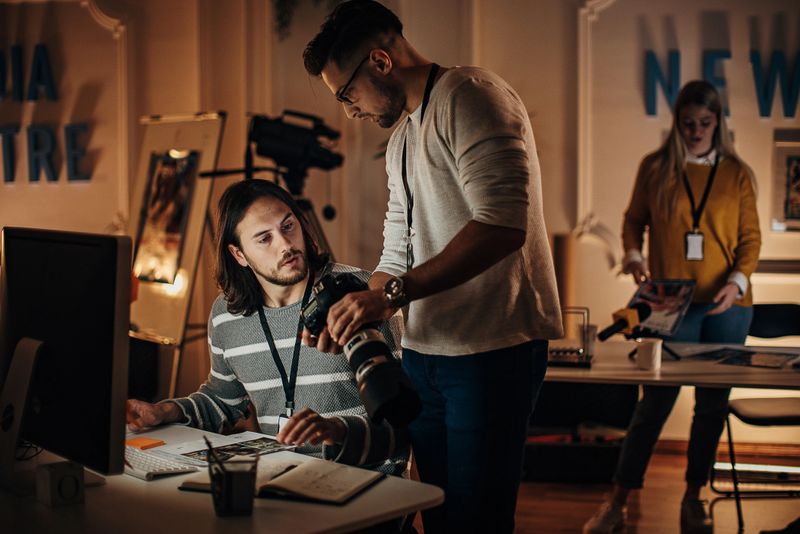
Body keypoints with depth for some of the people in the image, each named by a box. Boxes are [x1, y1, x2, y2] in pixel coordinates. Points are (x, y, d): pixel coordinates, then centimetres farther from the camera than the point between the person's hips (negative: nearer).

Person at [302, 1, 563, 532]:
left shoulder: (468, 95, -11)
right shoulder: (401, 140, 20)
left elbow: (502, 225, -24)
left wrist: (392, 295, -23)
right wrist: (352, 316, 6)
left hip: (492, 349, -9)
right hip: (425, 351, 9)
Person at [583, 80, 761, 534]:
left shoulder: (738, 174, 5)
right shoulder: (655, 168, 4)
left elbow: (751, 237, 6)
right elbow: (634, 220, 12)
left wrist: (738, 280, -10)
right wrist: (633, 255, -8)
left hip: (727, 307, 2)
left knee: (713, 404, 8)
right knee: (655, 402, -2)